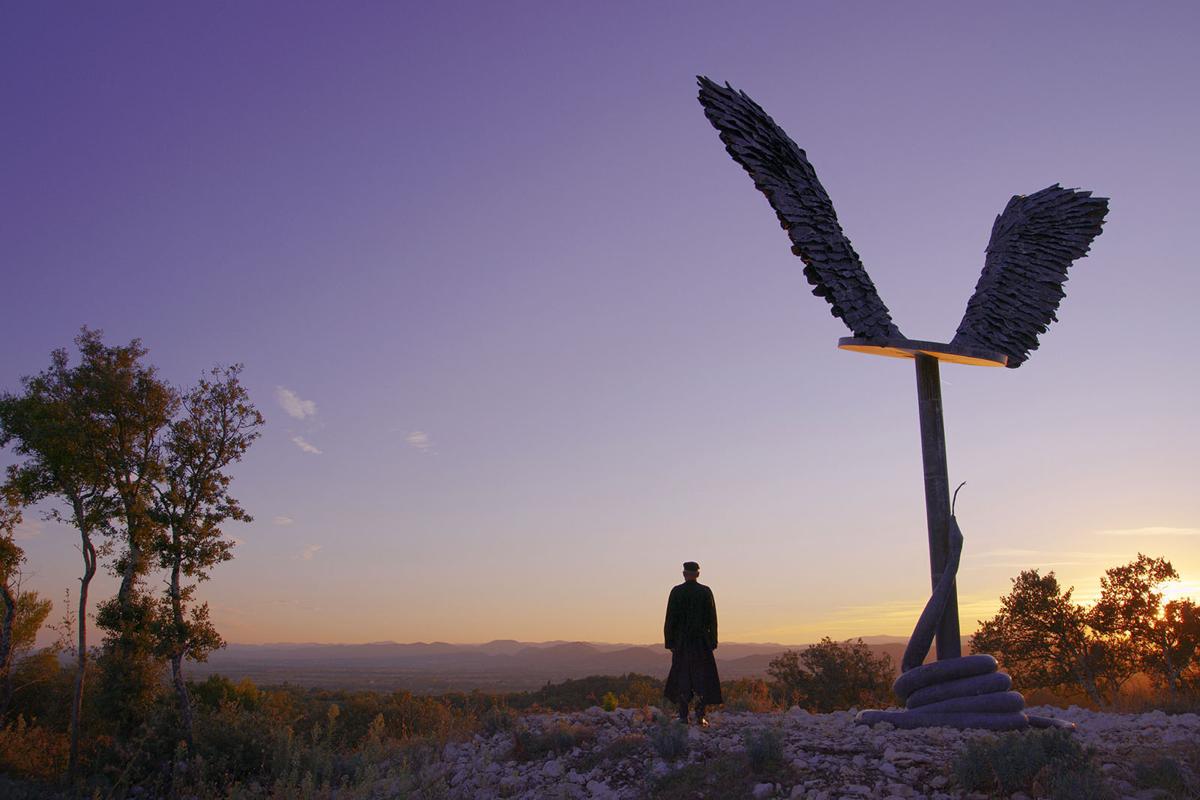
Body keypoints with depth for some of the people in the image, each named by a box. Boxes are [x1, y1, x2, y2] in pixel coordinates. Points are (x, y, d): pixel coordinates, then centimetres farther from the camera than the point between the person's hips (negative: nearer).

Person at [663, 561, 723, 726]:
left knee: (682, 676, 8)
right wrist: (712, 642, 4)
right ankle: (700, 715, 0)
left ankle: (683, 716, 6)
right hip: (702, 641, 0)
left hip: (681, 640, 0)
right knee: (703, 677, 7)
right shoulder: (706, 591, -2)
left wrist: (669, 642, 3)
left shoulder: (676, 592, -3)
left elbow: (670, 619, -3)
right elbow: (712, 619, -2)